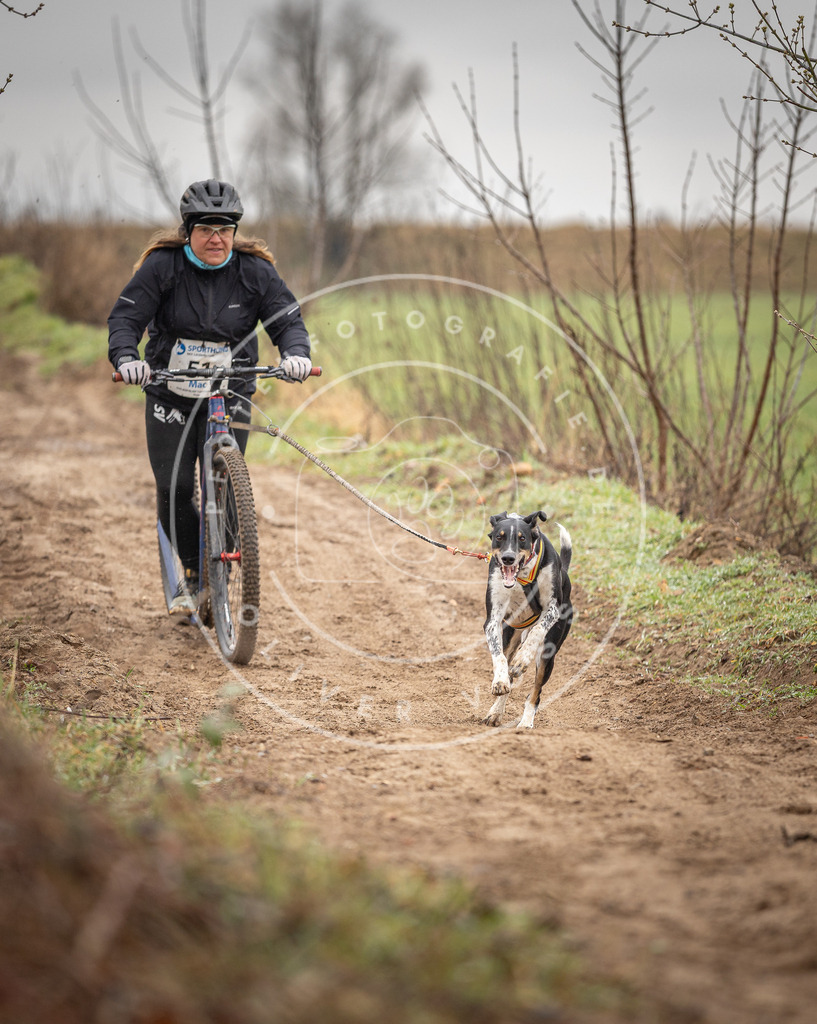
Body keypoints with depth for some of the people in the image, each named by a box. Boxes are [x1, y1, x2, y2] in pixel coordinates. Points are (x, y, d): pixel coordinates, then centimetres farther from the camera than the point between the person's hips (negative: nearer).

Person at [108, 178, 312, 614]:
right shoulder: (162, 266, -9)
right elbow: (126, 316, -13)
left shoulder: (254, 271, -5)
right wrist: (125, 358, -33)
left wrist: (296, 353, -29)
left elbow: (287, 317, -7)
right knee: (174, 489, -6)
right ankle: (191, 570, 17)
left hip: (230, 394, 0)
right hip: (170, 393, 0)